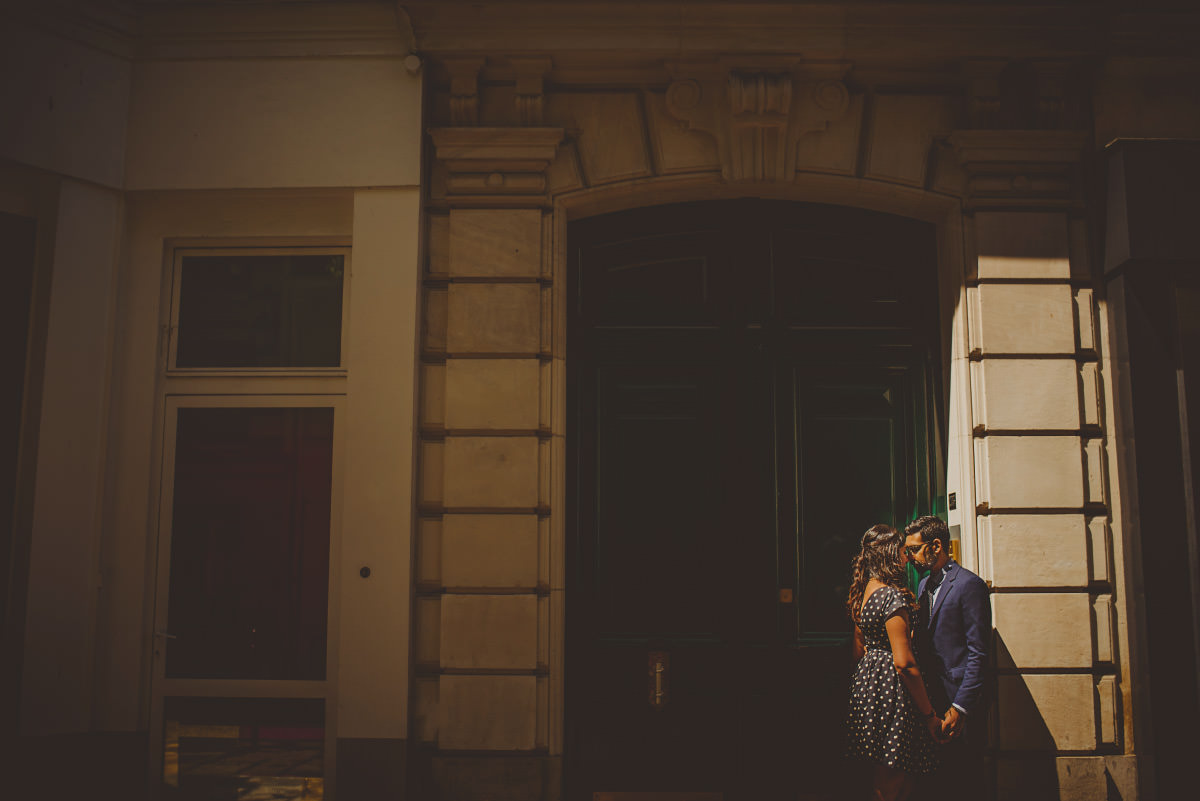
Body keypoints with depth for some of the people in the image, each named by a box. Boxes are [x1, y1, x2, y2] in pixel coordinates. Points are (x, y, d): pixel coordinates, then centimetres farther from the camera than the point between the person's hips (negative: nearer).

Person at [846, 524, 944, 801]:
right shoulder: (893, 596, -18)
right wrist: (930, 714, -15)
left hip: (867, 682, 9)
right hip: (892, 690, -9)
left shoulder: (863, 591, 10)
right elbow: (904, 663, -21)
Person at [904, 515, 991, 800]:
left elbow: (978, 653, -14)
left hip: (959, 704, -7)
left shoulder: (969, 585, -11)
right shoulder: (923, 586, 15)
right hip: (930, 701, 7)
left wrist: (960, 708, -18)